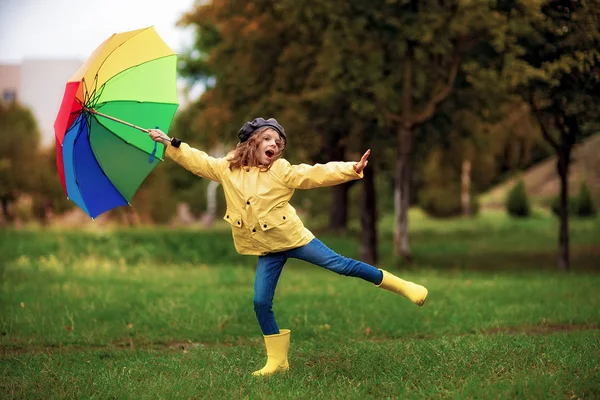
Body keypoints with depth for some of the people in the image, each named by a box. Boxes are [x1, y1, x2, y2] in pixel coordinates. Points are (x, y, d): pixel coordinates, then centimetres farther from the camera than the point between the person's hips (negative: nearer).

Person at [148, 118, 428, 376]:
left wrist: (351, 170, -27)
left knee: (339, 264, -9)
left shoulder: (282, 170, -8)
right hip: (267, 250, 3)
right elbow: (196, 160, 10)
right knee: (261, 303, -1)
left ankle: (400, 286, 2)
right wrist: (169, 143, 4)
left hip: (293, 237, -3)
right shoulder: (227, 168, 1)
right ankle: (277, 361, 9)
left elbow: (316, 174, -16)